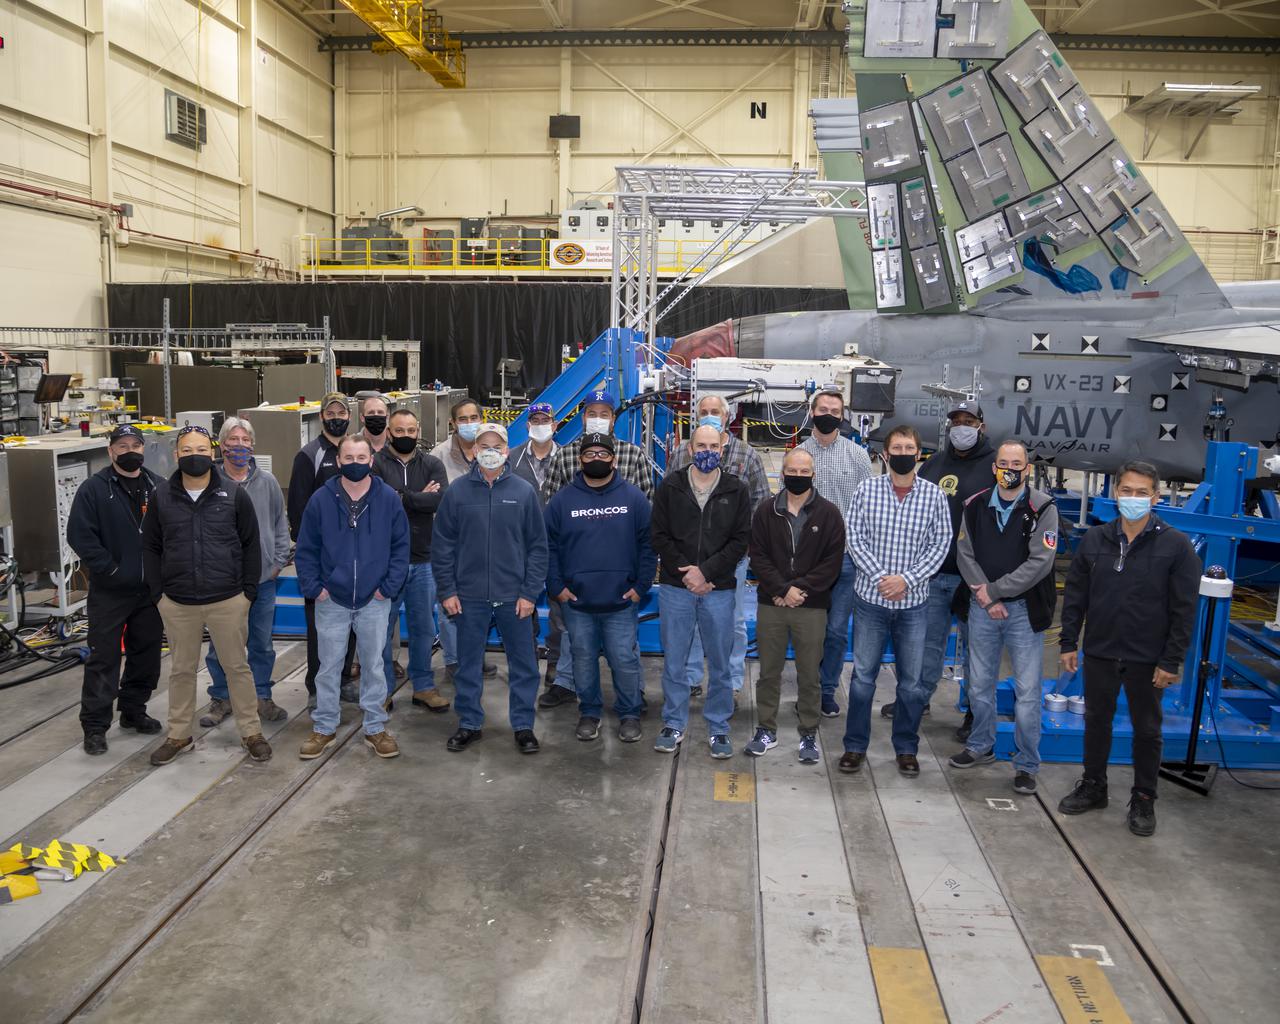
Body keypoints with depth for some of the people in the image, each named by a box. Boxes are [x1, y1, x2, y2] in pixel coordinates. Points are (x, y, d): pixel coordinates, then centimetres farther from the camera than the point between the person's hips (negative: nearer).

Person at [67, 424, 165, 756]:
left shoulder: (159, 488, 7)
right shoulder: (94, 489, -5)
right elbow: (80, 535, -10)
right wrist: (110, 570, -14)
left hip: (150, 590, 4)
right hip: (109, 592, -4)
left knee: (146, 654, 12)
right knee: (103, 658, -1)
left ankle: (134, 711, 28)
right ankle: (95, 725, 7)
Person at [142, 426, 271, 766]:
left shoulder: (235, 496, -2)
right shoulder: (162, 498, 3)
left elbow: (251, 545, 2)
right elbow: (150, 548, 9)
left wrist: (248, 592, -2)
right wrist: (159, 594, 2)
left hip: (228, 602, -2)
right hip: (177, 605, 2)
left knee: (237, 667, 7)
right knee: (181, 670, 14)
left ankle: (251, 732, 20)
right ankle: (179, 735, 29)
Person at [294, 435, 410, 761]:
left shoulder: (389, 499, -3)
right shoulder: (321, 500, -2)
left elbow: (400, 546, 0)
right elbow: (305, 549, 2)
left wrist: (389, 586, -6)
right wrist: (313, 587, -6)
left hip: (374, 601, 0)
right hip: (331, 600, 0)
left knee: (373, 665, 10)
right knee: (329, 667, 9)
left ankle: (376, 728, 22)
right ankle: (324, 728, 23)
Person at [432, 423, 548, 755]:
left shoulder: (523, 492, 0)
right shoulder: (457, 491, 0)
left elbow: (538, 546, 1)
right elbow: (442, 545, 3)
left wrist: (530, 592, -5)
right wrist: (447, 590, -3)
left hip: (514, 597, 0)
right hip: (469, 597, 0)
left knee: (524, 664, 6)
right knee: (468, 664, 11)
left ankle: (523, 726, 20)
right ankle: (469, 724, 25)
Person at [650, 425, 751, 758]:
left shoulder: (736, 490, 2)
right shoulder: (670, 486, 2)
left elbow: (741, 540, -2)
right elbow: (659, 536, 0)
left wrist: (705, 571, -12)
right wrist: (686, 573, -10)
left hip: (718, 590, 0)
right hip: (675, 587, 0)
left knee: (720, 663, 7)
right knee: (674, 661, 8)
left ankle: (718, 728, 20)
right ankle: (674, 724, 22)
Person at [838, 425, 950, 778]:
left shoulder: (934, 494, -1)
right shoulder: (867, 490, -2)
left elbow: (940, 544, -2)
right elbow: (855, 538, -4)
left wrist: (907, 579, -13)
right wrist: (881, 576, -15)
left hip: (913, 601, 1)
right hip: (871, 597, -1)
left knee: (911, 681, 9)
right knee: (863, 676, 7)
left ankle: (906, 748, 25)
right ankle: (855, 745, 20)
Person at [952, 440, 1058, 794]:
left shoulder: (1042, 508, -8)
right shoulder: (975, 506, 3)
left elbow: (1039, 562, -15)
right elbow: (965, 554, 0)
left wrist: (993, 589, -14)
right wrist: (986, 599, -11)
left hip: (1025, 609, -3)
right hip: (982, 608, 4)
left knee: (1028, 691, 1)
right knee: (979, 684, 15)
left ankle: (1027, 764, 14)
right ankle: (981, 746, 34)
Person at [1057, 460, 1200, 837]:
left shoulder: (1176, 546, -8)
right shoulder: (1095, 540, 1)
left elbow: (1184, 609, -8)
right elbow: (1075, 595, 6)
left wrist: (1172, 661, -11)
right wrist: (1069, 643, 3)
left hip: (1148, 660, -3)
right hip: (1099, 653, 3)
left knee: (1147, 730, 11)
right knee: (1096, 722, 15)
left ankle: (1143, 799, 26)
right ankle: (1093, 786, 31)